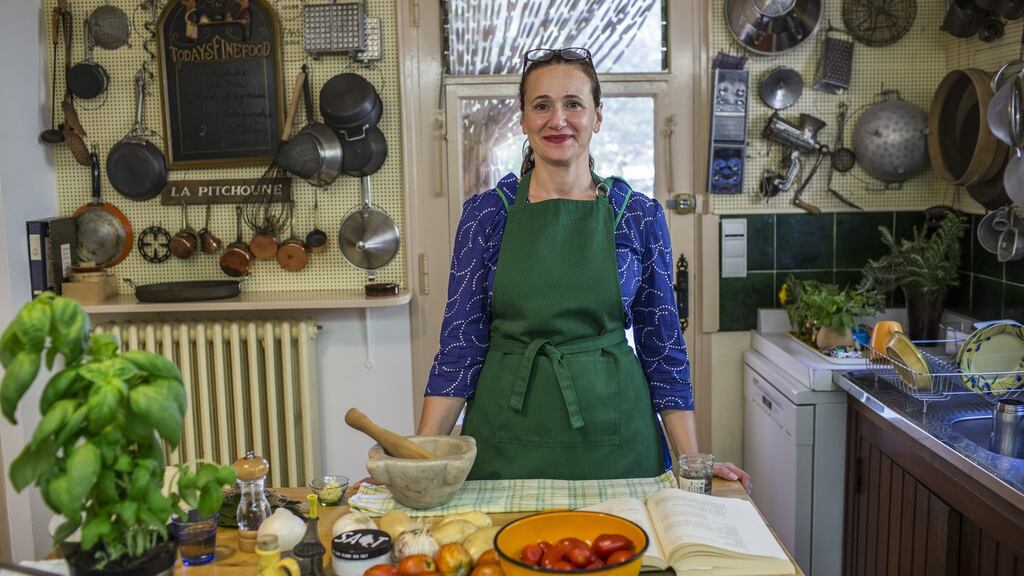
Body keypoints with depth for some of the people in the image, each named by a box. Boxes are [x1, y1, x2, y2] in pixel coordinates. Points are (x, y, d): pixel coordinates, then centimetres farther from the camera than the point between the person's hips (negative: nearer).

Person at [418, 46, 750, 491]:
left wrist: (692, 462, -2)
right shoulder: (486, 214, -2)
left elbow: (662, 348, 3)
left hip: (614, 440, 1)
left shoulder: (640, 216, -1)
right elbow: (461, 344, -2)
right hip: (508, 438, 0)